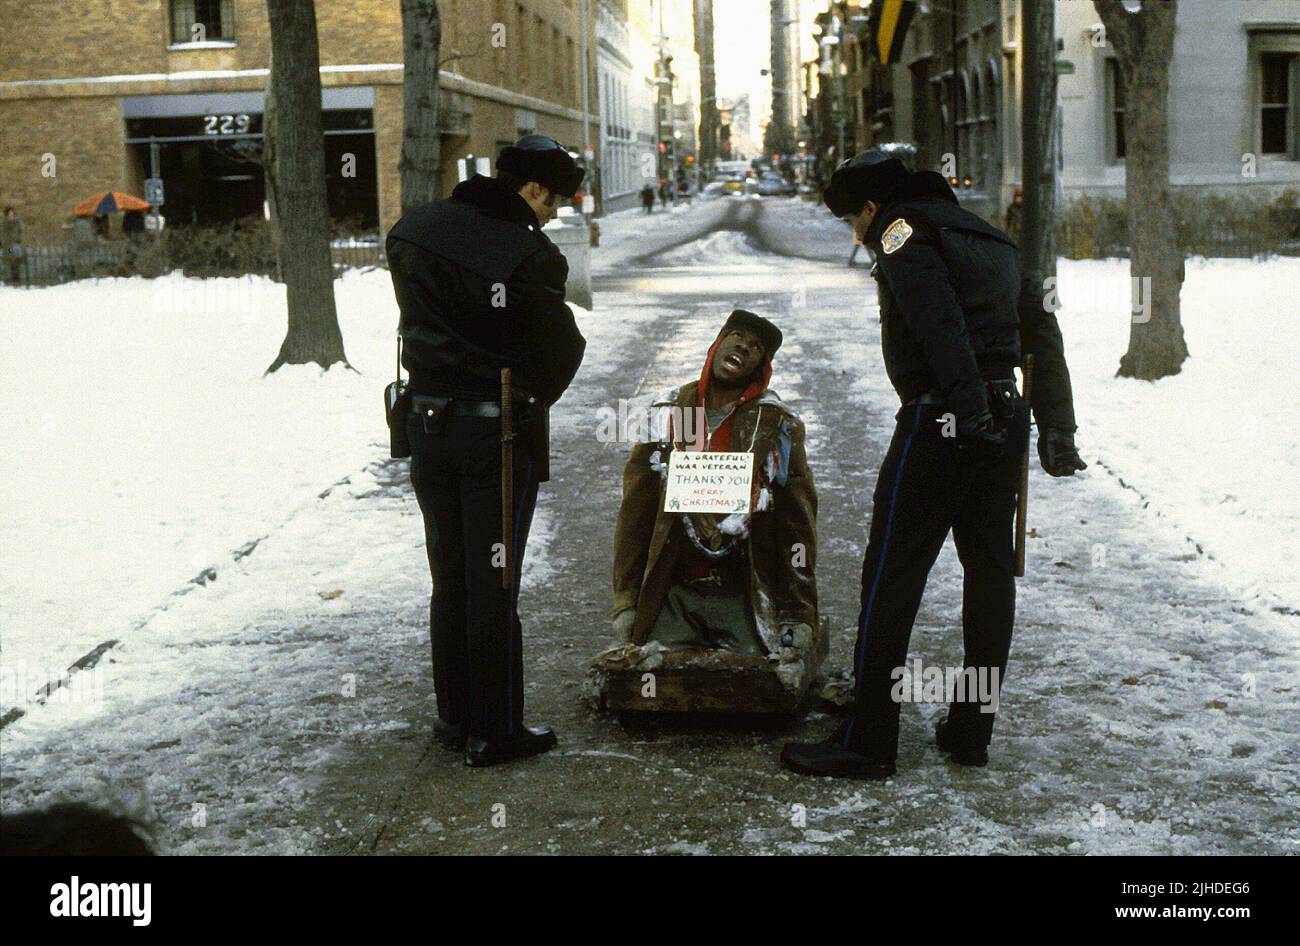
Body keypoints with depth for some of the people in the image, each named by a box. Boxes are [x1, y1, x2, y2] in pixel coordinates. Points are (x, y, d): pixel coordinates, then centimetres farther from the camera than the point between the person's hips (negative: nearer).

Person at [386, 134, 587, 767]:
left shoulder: (410, 234, 2)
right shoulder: (529, 256, -18)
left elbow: (416, 324, 9)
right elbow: (562, 349, -9)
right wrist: (533, 400, 9)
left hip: (427, 423, 6)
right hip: (500, 430, -6)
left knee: (449, 580, 17)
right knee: (492, 586, 3)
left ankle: (454, 716, 27)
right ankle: (494, 732, 12)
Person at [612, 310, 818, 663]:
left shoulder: (777, 425, 5)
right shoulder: (667, 414, 11)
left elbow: (797, 523, 2)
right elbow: (635, 512, 9)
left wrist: (798, 614, -5)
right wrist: (626, 601, 2)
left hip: (743, 597, -1)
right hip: (672, 595, 1)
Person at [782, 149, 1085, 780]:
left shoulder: (903, 231, -2)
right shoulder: (990, 241, 23)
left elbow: (941, 321, -19)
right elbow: (1042, 335, 20)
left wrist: (969, 407, -27)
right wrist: (1057, 429, 18)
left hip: (940, 420, -8)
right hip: (1005, 419, 8)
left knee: (891, 576, -4)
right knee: (990, 570, 12)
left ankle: (867, 742, -1)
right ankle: (971, 732, 20)